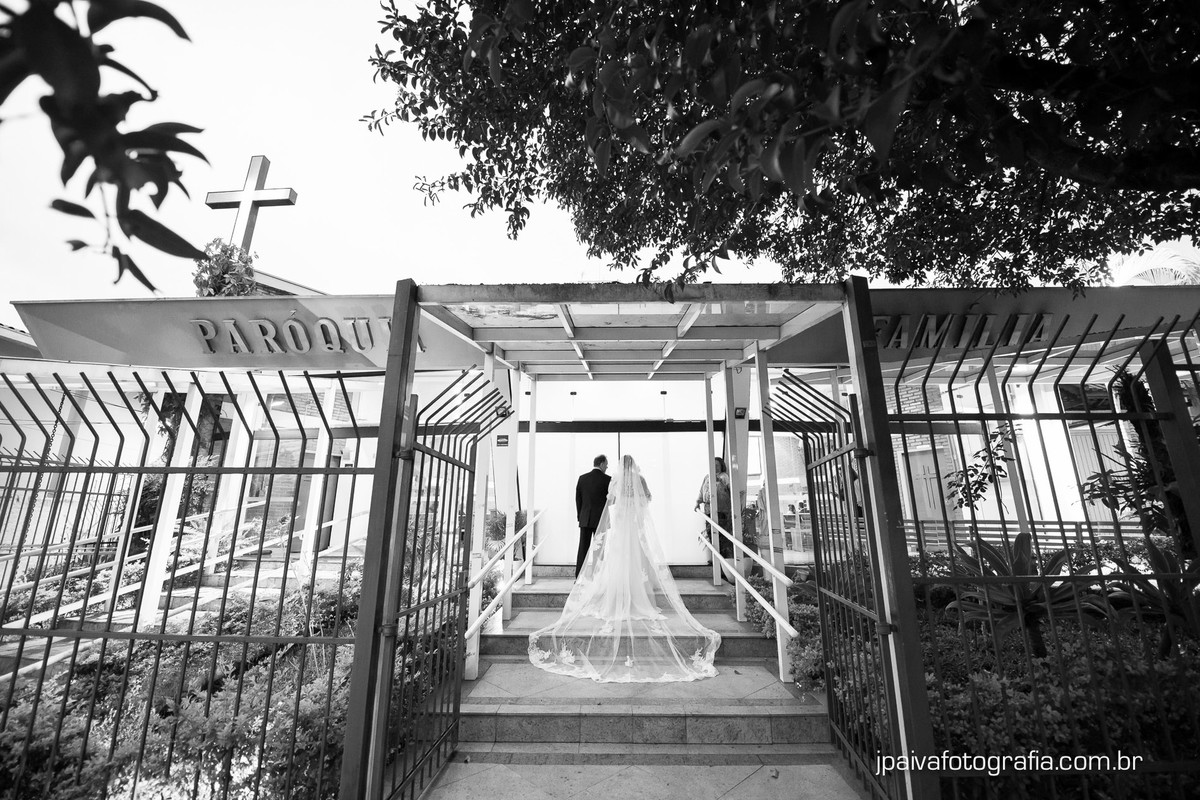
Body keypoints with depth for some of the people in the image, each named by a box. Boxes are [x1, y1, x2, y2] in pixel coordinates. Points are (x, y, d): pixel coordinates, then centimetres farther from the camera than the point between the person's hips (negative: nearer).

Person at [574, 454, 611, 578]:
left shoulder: (582, 478, 4)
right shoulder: (607, 479, -6)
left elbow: (577, 499, 7)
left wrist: (580, 516, 14)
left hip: (585, 519, 3)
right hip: (600, 519, -3)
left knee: (583, 548, 7)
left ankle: (579, 577, 6)